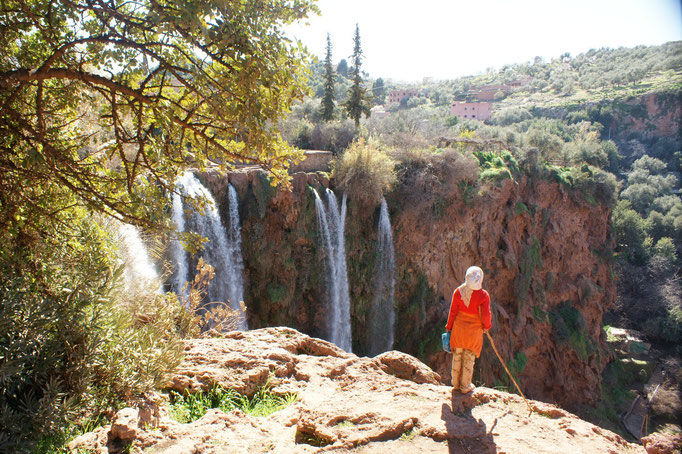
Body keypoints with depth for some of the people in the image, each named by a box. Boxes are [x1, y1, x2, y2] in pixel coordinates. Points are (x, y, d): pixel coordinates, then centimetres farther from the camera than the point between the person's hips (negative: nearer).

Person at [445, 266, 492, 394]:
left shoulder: (458, 291, -11)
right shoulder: (483, 295, -18)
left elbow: (453, 312, -4)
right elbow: (486, 315, -16)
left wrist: (449, 328, 8)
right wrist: (487, 326, 6)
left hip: (459, 327, 2)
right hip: (474, 330, -2)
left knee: (457, 356, 17)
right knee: (469, 358, 12)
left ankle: (456, 383, 30)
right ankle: (465, 386, 23)